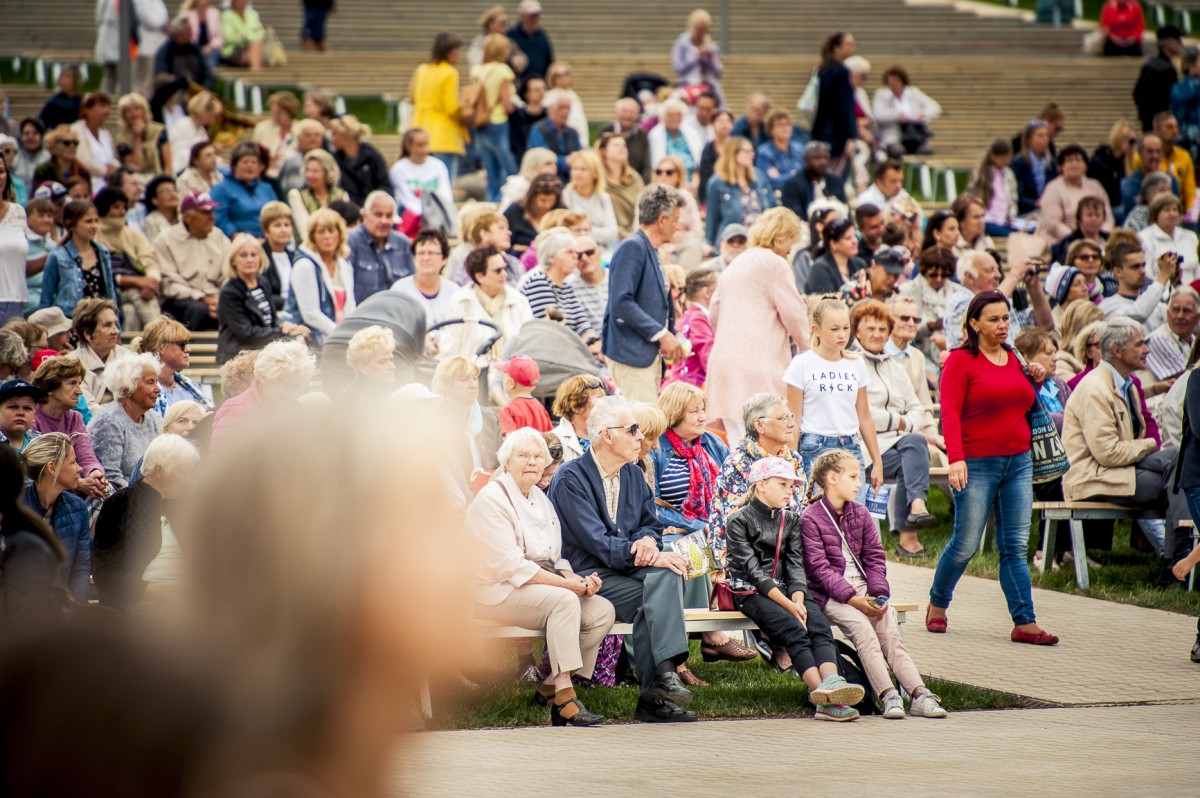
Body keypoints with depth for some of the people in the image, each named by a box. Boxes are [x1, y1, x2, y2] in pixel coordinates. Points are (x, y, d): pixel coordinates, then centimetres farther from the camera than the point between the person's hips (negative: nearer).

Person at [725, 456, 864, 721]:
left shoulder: (790, 521, 17)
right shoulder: (739, 521, -2)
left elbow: (796, 565, 6)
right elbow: (753, 570, -11)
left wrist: (799, 602, -14)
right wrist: (789, 606, -19)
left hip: (786, 589, 5)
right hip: (751, 591, -5)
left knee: (819, 624, -25)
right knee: (794, 629, -30)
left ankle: (831, 682, -49)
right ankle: (823, 692, -45)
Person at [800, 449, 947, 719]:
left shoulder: (860, 514, 15)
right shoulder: (811, 519, -5)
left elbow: (874, 558, 11)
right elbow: (819, 568, -12)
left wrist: (878, 593, -6)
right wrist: (851, 598, -21)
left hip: (862, 588, 5)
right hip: (830, 595, -5)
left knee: (889, 630, -17)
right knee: (860, 626, -29)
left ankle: (918, 694, -29)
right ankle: (888, 695, -37)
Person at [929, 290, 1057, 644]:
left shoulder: (1014, 360, 14)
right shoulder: (960, 361, -5)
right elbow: (950, 413, -12)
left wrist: (1035, 384, 6)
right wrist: (955, 458, -22)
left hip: (1018, 464, 6)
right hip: (977, 465, -5)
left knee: (1015, 547, 2)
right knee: (966, 544, -1)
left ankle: (1025, 623, -2)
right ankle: (937, 604, 23)